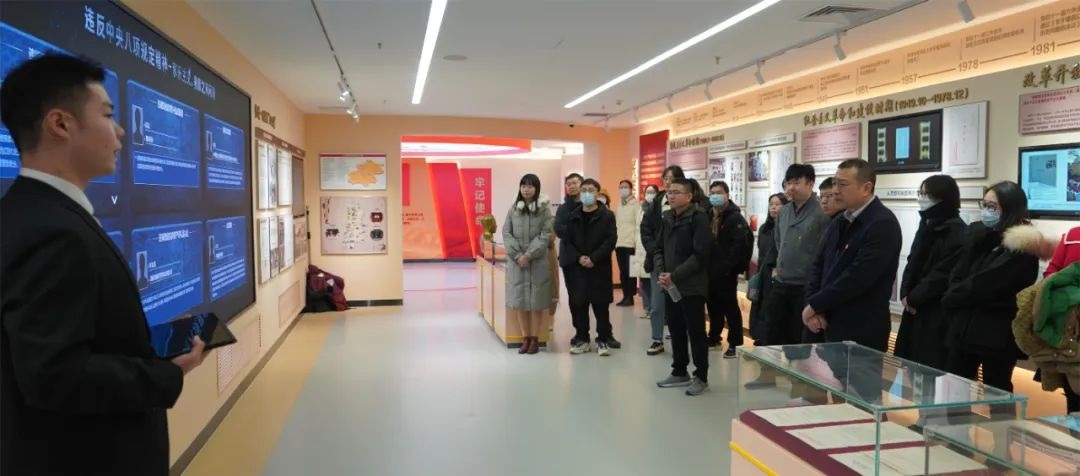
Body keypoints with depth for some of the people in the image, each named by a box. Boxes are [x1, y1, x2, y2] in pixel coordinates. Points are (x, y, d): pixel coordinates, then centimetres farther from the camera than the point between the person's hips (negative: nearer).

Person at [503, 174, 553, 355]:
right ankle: (526, 338, 15)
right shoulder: (513, 208, 8)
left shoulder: (544, 208, -1)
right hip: (516, 260, 3)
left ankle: (535, 339, 12)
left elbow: (546, 235, -7)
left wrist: (529, 255, -14)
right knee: (519, 299, 5)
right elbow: (506, 233, 3)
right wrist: (517, 255, -10)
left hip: (538, 261, -3)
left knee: (536, 300, 2)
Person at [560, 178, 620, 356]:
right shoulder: (573, 216, 9)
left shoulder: (607, 215, 0)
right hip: (576, 266, 3)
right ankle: (581, 339, 16)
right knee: (577, 304, 4)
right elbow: (567, 240, 5)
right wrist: (578, 257, -11)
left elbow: (611, 240, -8)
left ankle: (604, 339, 12)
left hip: (599, 267, -3)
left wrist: (594, 258, -16)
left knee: (600, 304, 1)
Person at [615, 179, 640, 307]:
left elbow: (639, 223, -9)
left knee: (630, 271, -3)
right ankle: (625, 296, 12)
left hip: (631, 243, -6)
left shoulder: (636, 204, -2)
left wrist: (637, 240, -15)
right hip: (619, 243, 6)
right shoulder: (618, 205, 18)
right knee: (622, 271, 7)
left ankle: (630, 297, 2)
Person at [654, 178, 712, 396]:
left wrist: (675, 275, -18)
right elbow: (660, 248, 14)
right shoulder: (667, 218, 11)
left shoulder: (698, 217, -11)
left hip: (691, 285, -7)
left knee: (695, 331, 2)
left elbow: (700, 254, -17)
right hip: (670, 285, 7)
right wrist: (660, 272, -4)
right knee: (675, 329, 15)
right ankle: (679, 372, 28)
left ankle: (701, 377, 12)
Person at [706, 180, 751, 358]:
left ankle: (735, 344, 6)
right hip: (710, 271, 7)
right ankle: (714, 338, 30)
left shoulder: (735, 218, -9)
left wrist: (725, 267, -23)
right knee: (713, 306, 16)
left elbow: (739, 245, -19)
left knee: (730, 307, -1)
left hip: (727, 272, -7)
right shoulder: (708, 216, 13)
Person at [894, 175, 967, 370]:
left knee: (932, 367, -5)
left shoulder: (958, 232, -14)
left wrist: (914, 298, -11)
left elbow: (943, 274, -18)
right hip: (916, 309, 8)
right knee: (910, 365, 10)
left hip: (939, 313, -8)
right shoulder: (927, 225, 13)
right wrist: (905, 294, 0)